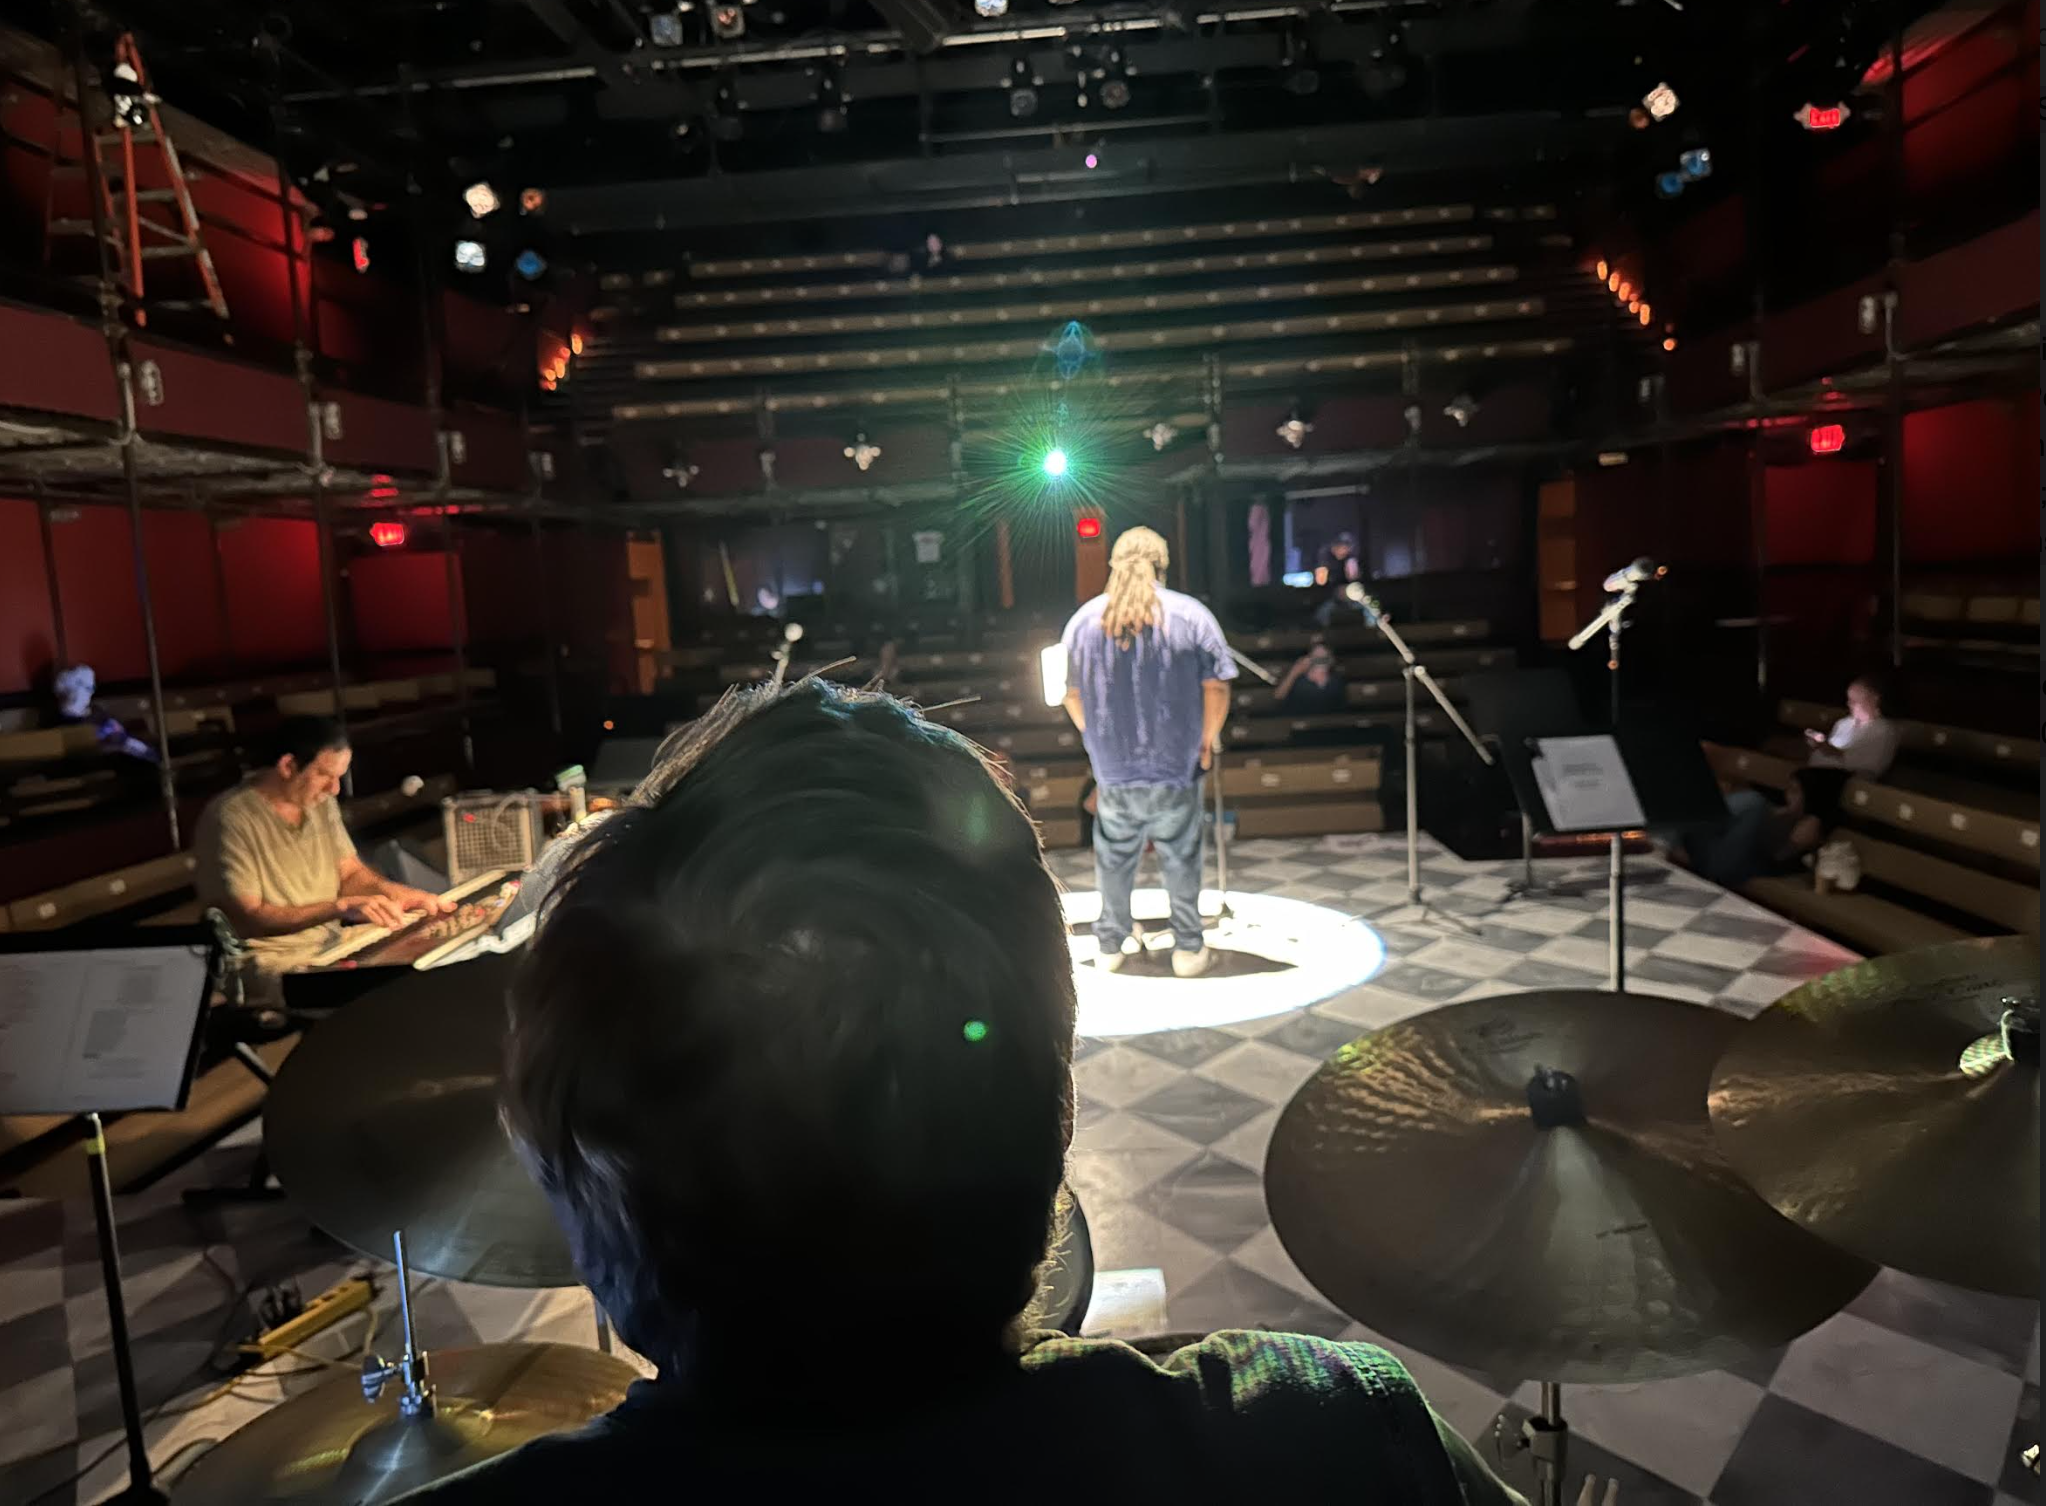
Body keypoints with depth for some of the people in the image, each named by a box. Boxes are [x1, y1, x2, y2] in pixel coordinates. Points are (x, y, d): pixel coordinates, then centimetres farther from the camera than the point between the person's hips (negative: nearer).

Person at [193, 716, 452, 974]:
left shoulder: (321, 802, 6)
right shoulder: (231, 818, -16)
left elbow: (351, 873, 13)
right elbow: (246, 920, -19)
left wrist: (397, 894, -7)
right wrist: (340, 907, -26)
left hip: (332, 948, 8)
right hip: (277, 966, -7)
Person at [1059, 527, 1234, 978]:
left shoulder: (1083, 620, 0)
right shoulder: (1191, 615, -6)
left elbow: (1072, 695, 6)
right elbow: (1217, 687, -6)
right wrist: (1206, 741, 8)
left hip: (1113, 768, 2)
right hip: (1176, 767, -2)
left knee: (1114, 859, 15)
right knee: (1181, 859, 10)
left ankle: (1110, 947, 25)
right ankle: (1188, 949, 19)